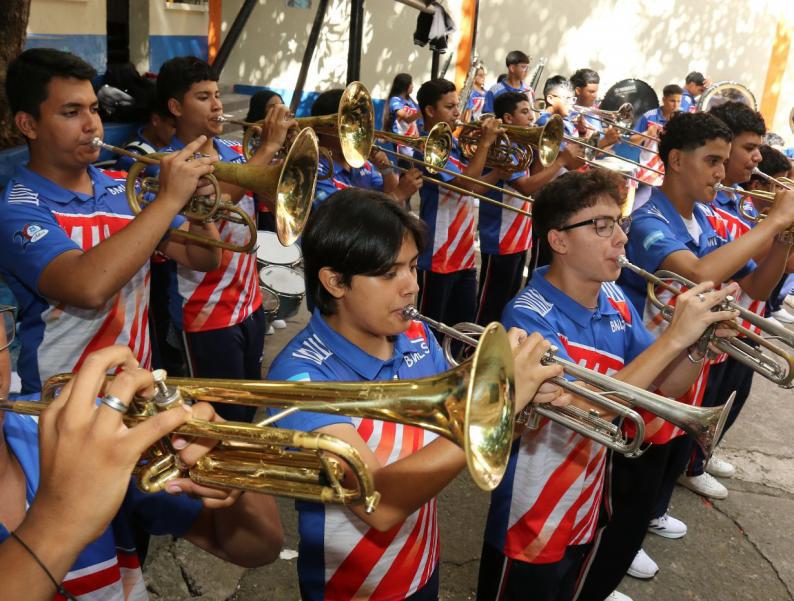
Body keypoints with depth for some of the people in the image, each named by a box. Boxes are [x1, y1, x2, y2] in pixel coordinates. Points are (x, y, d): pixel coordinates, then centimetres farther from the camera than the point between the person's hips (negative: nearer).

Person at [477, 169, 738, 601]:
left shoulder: (616, 304, -4)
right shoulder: (529, 317, -25)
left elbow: (664, 388, 1)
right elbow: (586, 411, -34)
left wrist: (703, 338, -18)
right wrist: (675, 336, -34)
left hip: (585, 513, 6)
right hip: (529, 524, -6)